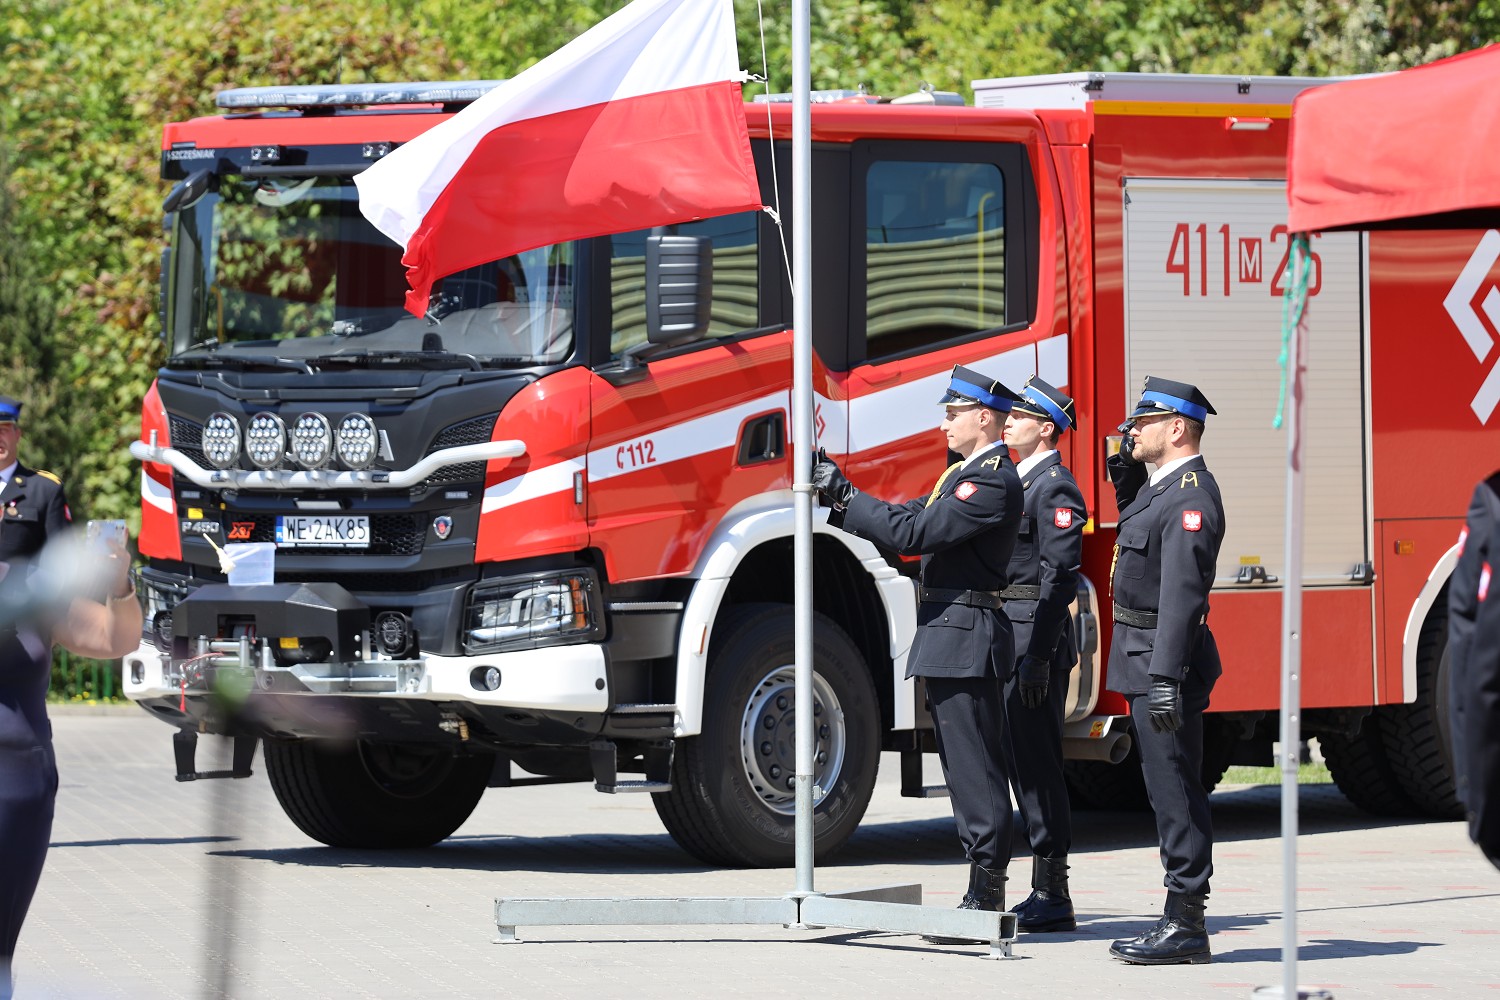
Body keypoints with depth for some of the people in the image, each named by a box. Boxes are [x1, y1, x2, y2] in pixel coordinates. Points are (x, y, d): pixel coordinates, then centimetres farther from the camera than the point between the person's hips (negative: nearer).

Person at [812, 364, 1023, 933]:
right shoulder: (969, 473, 20)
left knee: (976, 771, -9)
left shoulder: (993, 480, -15)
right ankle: (984, 894, 15)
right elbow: (909, 521, 18)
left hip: (964, 639, -11)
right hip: (950, 638, 11)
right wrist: (840, 498, 8)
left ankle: (985, 900, -9)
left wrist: (845, 497, -14)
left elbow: (914, 533, -20)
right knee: (970, 771, 12)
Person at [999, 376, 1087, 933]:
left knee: (1037, 762, -8)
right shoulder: (1017, 482, 18)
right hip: (1007, 636, 10)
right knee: (1022, 760, 11)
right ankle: (1043, 892, 15)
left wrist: (1039, 657, -23)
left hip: (1036, 636, -10)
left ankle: (1053, 897, -6)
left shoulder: (1056, 488, -12)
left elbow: (1059, 577, -18)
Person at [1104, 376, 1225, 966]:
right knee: (1167, 790, 11)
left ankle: (1186, 926, -7)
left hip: (1165, 657, -10)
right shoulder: (1161, 487, 14)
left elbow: (1181, 591, -24)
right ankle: (1179, 921, 15)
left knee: (1174, 789, -8)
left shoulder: (1191, 494, -17)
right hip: (1142, 660, 10)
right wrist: (1124, 468, 19)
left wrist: (1166, 678, -29)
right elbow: (1135, 521, 39)